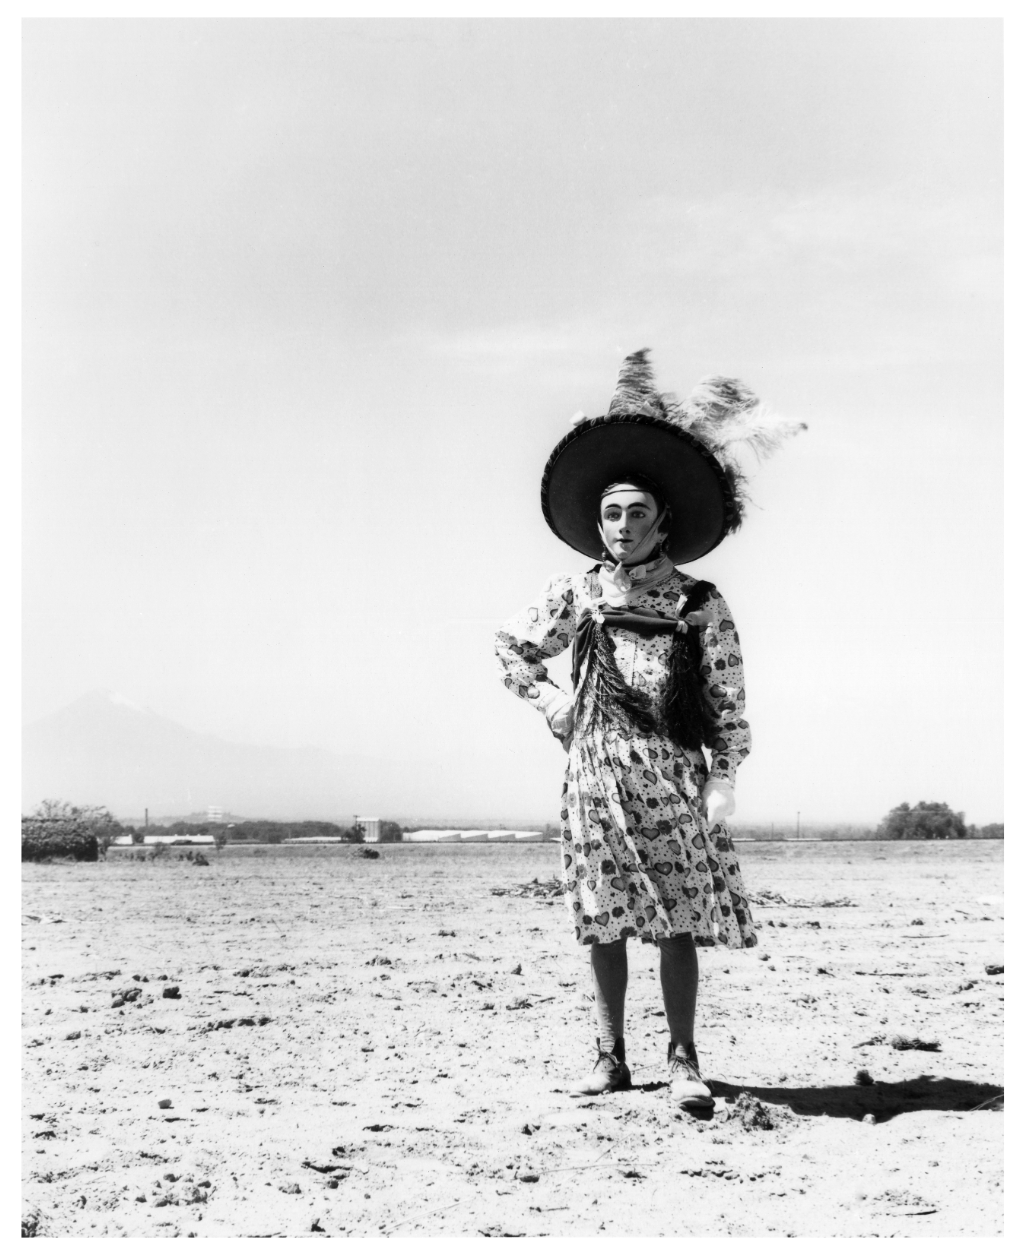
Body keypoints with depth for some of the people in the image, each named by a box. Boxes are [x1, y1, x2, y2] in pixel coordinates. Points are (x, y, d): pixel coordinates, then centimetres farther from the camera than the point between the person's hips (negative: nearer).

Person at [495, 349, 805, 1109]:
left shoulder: (702, 604, 2)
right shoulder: (576, 596, 7)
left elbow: (729, 700, 2)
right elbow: (511, 650, 20)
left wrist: (724, 779, -5)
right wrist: (552, 703, 7)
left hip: (674, 775, -1)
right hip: (597, 774, 2)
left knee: (680, 919, -2)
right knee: (605, 921, 5)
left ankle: (683, 1060, 7)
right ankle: (612, 1055, 16)